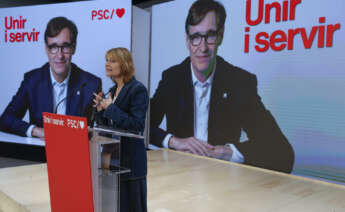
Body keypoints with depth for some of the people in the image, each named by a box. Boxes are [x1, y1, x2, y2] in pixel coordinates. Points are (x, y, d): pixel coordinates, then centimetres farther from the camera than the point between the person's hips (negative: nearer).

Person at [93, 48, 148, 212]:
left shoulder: (138, 90, -11)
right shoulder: (113, 90, 12)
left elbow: (137, 126, -19)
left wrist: (111, 108, -18)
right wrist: (101, 109, -2)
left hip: (130, 158, -7)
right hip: (111, 154, 7)